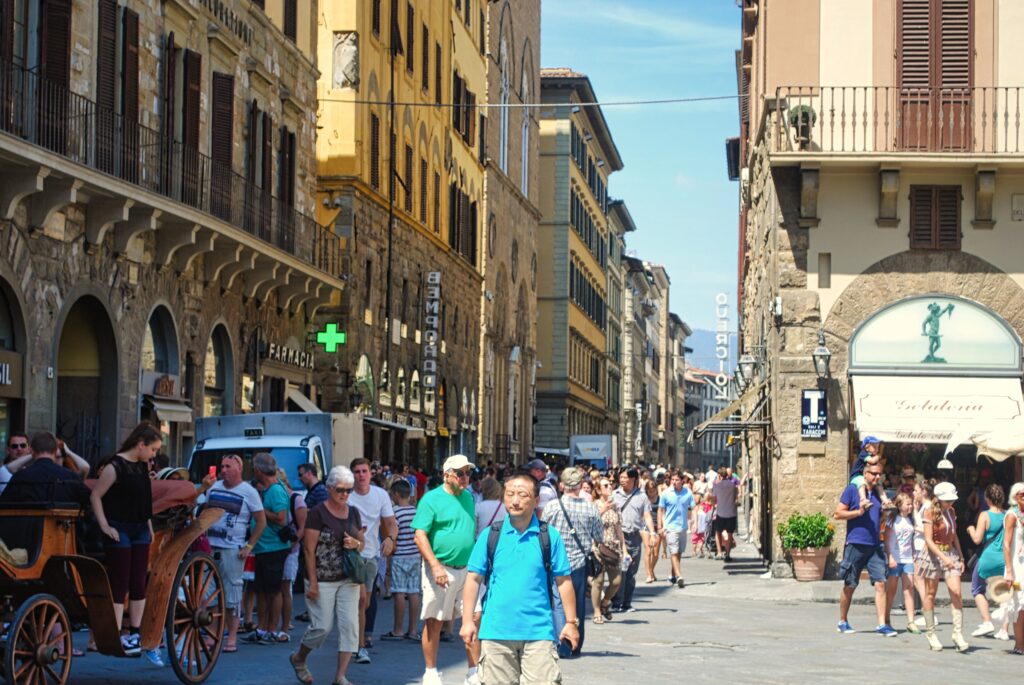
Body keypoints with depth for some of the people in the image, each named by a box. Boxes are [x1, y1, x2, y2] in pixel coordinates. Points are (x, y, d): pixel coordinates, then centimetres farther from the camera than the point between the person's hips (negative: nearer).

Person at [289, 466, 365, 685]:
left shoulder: (353, 513, 10)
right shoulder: (318, 513, -8)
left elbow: (363, 542, 19)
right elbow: (309, 549, -10)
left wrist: (356, 543, -6)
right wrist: (312, 582, -14)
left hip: (348, 580, 5)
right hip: (323, 580, -5)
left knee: (350, 624, -4)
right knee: (322, 626, -2)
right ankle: (298, 659, 26)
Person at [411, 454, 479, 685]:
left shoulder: (468, 497, 12)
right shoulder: (431, 499, -7)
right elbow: (420, 535, -11)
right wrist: (435, 566, -19)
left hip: (468, 569, 5)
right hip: (441, 569, -5)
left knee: (473, 619, 0)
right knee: (434, 621, 3)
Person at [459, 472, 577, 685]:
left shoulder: (550, 536, 3)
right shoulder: (491, 536, 6)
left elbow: (563, 581, 5)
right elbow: (474, 579, 8)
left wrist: (571, 622, 1)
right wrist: (468, 620, 2)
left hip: (539, 630, -2)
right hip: (496, 631, 2)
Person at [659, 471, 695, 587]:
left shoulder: (688, 493, 0)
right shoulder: (666, 493, -5)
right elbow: (660, 510, 2)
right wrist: (660, 527, 0)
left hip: (683, 527, 4)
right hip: (670, 527, -3)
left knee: (679, 553, 13)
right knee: (674, 553, -12)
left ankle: (673, 576, 27)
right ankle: (679, 576, -21)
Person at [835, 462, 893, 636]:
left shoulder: (878, 493, 15)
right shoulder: (852, 489, -2)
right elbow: (838, 514, -5)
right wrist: (858, 512, -17)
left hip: (875, 546, 5)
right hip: (856, 544, -5)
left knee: (880, 583, -6)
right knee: (849, 586, 4)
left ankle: (882, 624, -7)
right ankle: (843, 622, 19)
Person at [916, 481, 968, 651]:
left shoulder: (951, 512, 8)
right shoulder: (930, 514, -11)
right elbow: (928, 540, -15)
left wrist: (961, 557, 12)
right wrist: (943, 558, -25)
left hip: (951, 553, 5)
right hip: (933, 554, -5)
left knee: (956, 592, -9)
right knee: (930, 594, 5)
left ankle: (958, 633, -8)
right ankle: (930, 634, 14)